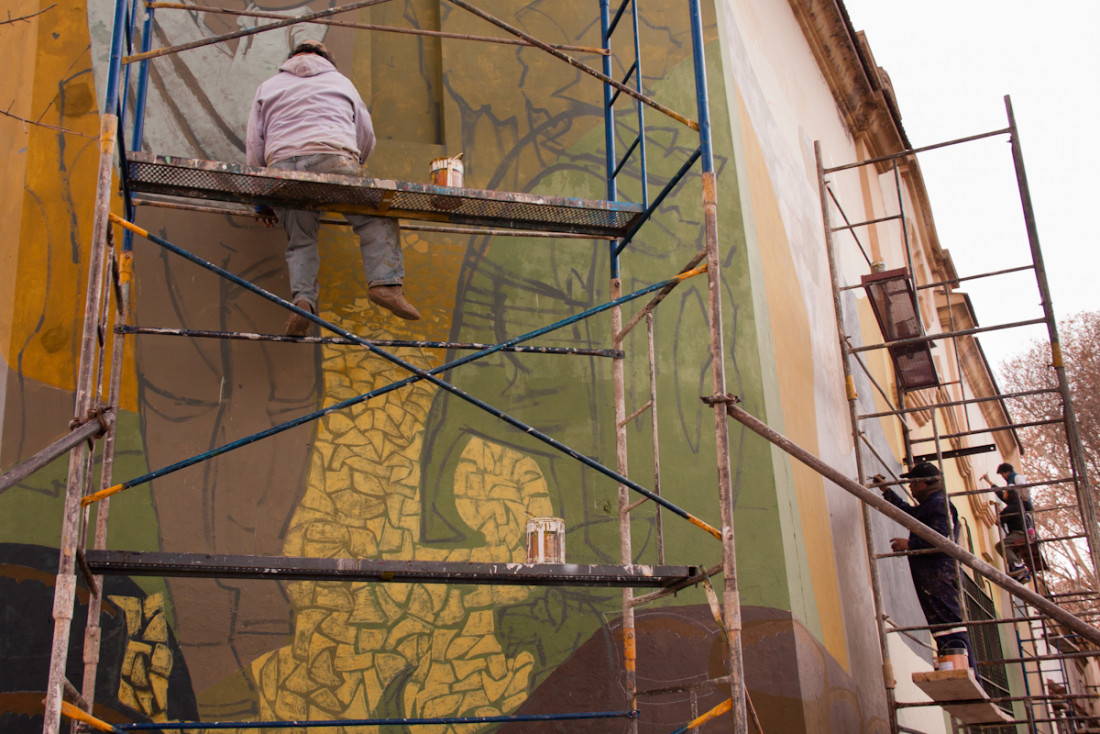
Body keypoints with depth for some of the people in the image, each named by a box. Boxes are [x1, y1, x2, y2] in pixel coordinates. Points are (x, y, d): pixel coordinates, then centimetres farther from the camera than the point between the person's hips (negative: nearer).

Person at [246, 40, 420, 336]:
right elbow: (366, 138, 26)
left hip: (282, 166, 2)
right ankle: (385, 282, -12)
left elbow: (254, 146, 22)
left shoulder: (268, 87, 30)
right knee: (378, 218, 10)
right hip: (334, 159, -2)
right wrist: (353, 168, 43)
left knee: (300, 241, 13)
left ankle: (303, 300, -13)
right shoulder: (341, 81, 29)